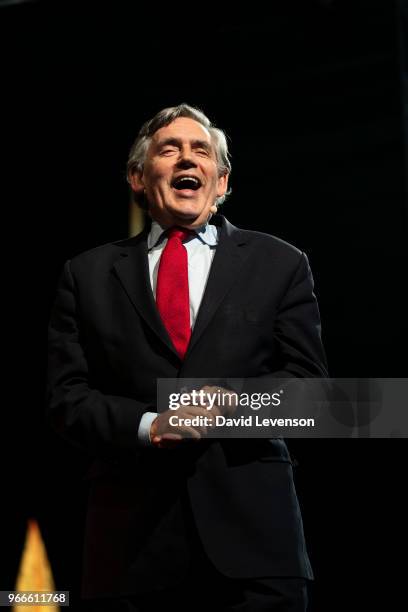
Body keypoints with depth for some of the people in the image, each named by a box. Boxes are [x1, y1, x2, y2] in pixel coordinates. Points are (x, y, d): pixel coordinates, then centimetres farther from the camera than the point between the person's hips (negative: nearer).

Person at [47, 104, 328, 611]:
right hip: (131, 536, 1)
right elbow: (66, 395, 5)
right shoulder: (89, 275, 11)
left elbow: (308, 380, 4)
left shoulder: (279, 264, 10)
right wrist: (147, 425, -13)